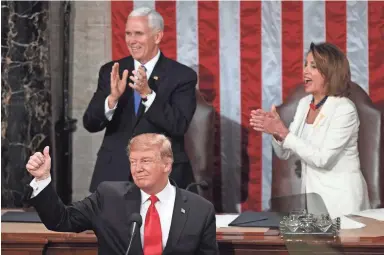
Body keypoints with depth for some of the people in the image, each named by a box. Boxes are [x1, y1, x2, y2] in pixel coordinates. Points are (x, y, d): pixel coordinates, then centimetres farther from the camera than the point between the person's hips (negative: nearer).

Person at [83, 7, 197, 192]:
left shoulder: (182, 75, -4)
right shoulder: (110, 71, 4)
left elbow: (179, 126, -15)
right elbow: (90, 124, -2)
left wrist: (147, 94, -26)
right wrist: (113, 97, -20)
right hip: (115, 174, 2)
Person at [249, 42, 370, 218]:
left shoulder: (344, 109, -15)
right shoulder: (304, 104, 5)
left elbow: (322, 158, -21)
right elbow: (284, 153, 6)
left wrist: (283, 132, -23)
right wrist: (275, 131, -14)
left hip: (340, 198, -6)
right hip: (310, 194, 6)